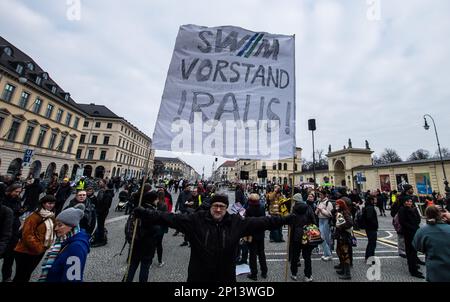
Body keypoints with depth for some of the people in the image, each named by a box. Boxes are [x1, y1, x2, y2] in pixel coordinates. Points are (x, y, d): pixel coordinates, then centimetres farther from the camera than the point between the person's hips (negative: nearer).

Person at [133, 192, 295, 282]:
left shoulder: (236, 222, -9)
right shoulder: (196, 219, -13)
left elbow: (262, 221, -8)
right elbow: (170, 218, -16)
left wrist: (286, 219, -10)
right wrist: (143, 213, -23)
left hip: (226, 276, 2)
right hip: (198, 275, -1)